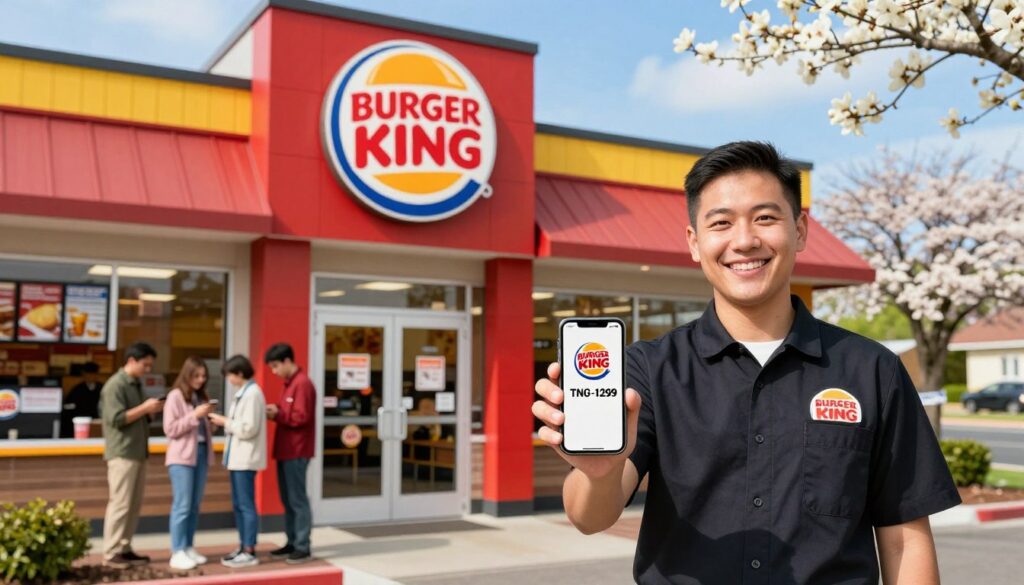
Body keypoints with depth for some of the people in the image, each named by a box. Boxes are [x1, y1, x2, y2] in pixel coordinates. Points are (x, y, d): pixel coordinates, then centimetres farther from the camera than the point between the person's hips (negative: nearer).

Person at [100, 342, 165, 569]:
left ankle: (124, 549, 15)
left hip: (138, 452, 9)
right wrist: (145, 408, -16)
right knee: (120, 503, -7)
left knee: (134, 504, 9)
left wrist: (152, 410, 6)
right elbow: (116, 418, -19)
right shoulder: (115, 385, -11)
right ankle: (111, 553, -2)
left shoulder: (136, 384, 16)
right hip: (122, 454, -9)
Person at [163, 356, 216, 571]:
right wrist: (195, 415, -16)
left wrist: (210, 421, 0)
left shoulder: (202, 397, 14)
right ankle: (177, 553, -4)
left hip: (202, 453, 6)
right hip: (182, 456, -6)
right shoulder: (175, 396, -5)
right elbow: (170, 429, -11)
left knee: (195, 505, 9)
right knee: (182, 505, -7)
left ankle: (188, 548, 16)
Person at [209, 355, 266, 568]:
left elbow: (249, 428, -21)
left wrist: (225, 422, -12)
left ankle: (249, 552, 2)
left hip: (246, 457, -10)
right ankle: (243, 547, 22)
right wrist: (225, 421, 2)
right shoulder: (243, 392, 14)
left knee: (246, 505, -4)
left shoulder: (252, 393, -15)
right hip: (238, 456, 10)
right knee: (238, 504, 14)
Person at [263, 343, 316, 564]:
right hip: (286, 450, 10)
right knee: (287, 500, 12)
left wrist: (277, 414, -14)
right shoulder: (289, 383, 18)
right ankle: (292, 543, 19)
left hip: (296, 452, -10)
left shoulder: (302, 383, -13)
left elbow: (301, 417, -19)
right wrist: (275, 411, 4)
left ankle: (303, 547, -2)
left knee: (298, 499, -6)